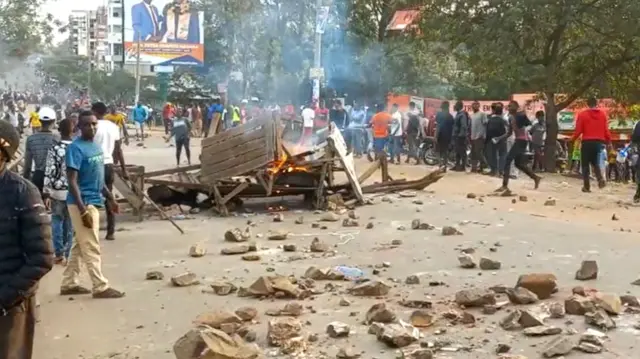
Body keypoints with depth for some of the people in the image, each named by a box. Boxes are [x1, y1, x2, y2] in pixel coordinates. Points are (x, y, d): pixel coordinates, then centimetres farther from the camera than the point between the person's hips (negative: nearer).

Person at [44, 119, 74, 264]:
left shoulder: (54, 149, -9)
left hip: (57, 192, -1)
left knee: (57, 221, 12)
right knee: (70, 224, 10)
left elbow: (49, 173, -10)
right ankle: (66, 254, 14)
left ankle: (59, 253, 7)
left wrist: (46, 194, -4)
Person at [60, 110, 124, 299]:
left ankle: (69, 283, 24)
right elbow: (72, 181, -20)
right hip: (83, 204, -9)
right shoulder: (76, 148, -16)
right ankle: (101, 287, 5)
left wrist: (110, 198, 20)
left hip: (94, 202, 9)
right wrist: (83, 210, -24)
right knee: (91, 247, -2)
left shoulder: (96, 146, 11)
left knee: (80, 245, 15)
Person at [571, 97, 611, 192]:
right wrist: (608, 141, 18)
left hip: (587, 142, -3)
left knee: (585, 165, 7)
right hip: (599, 142, 3)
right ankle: (600, 179, -8)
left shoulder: (582, 114, -5)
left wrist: (572, 139, 11)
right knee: (596, 163, 18)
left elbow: (578, 130, -6)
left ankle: (587, 186, 3)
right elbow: (606, 130, 4)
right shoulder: (603, 114, 4)